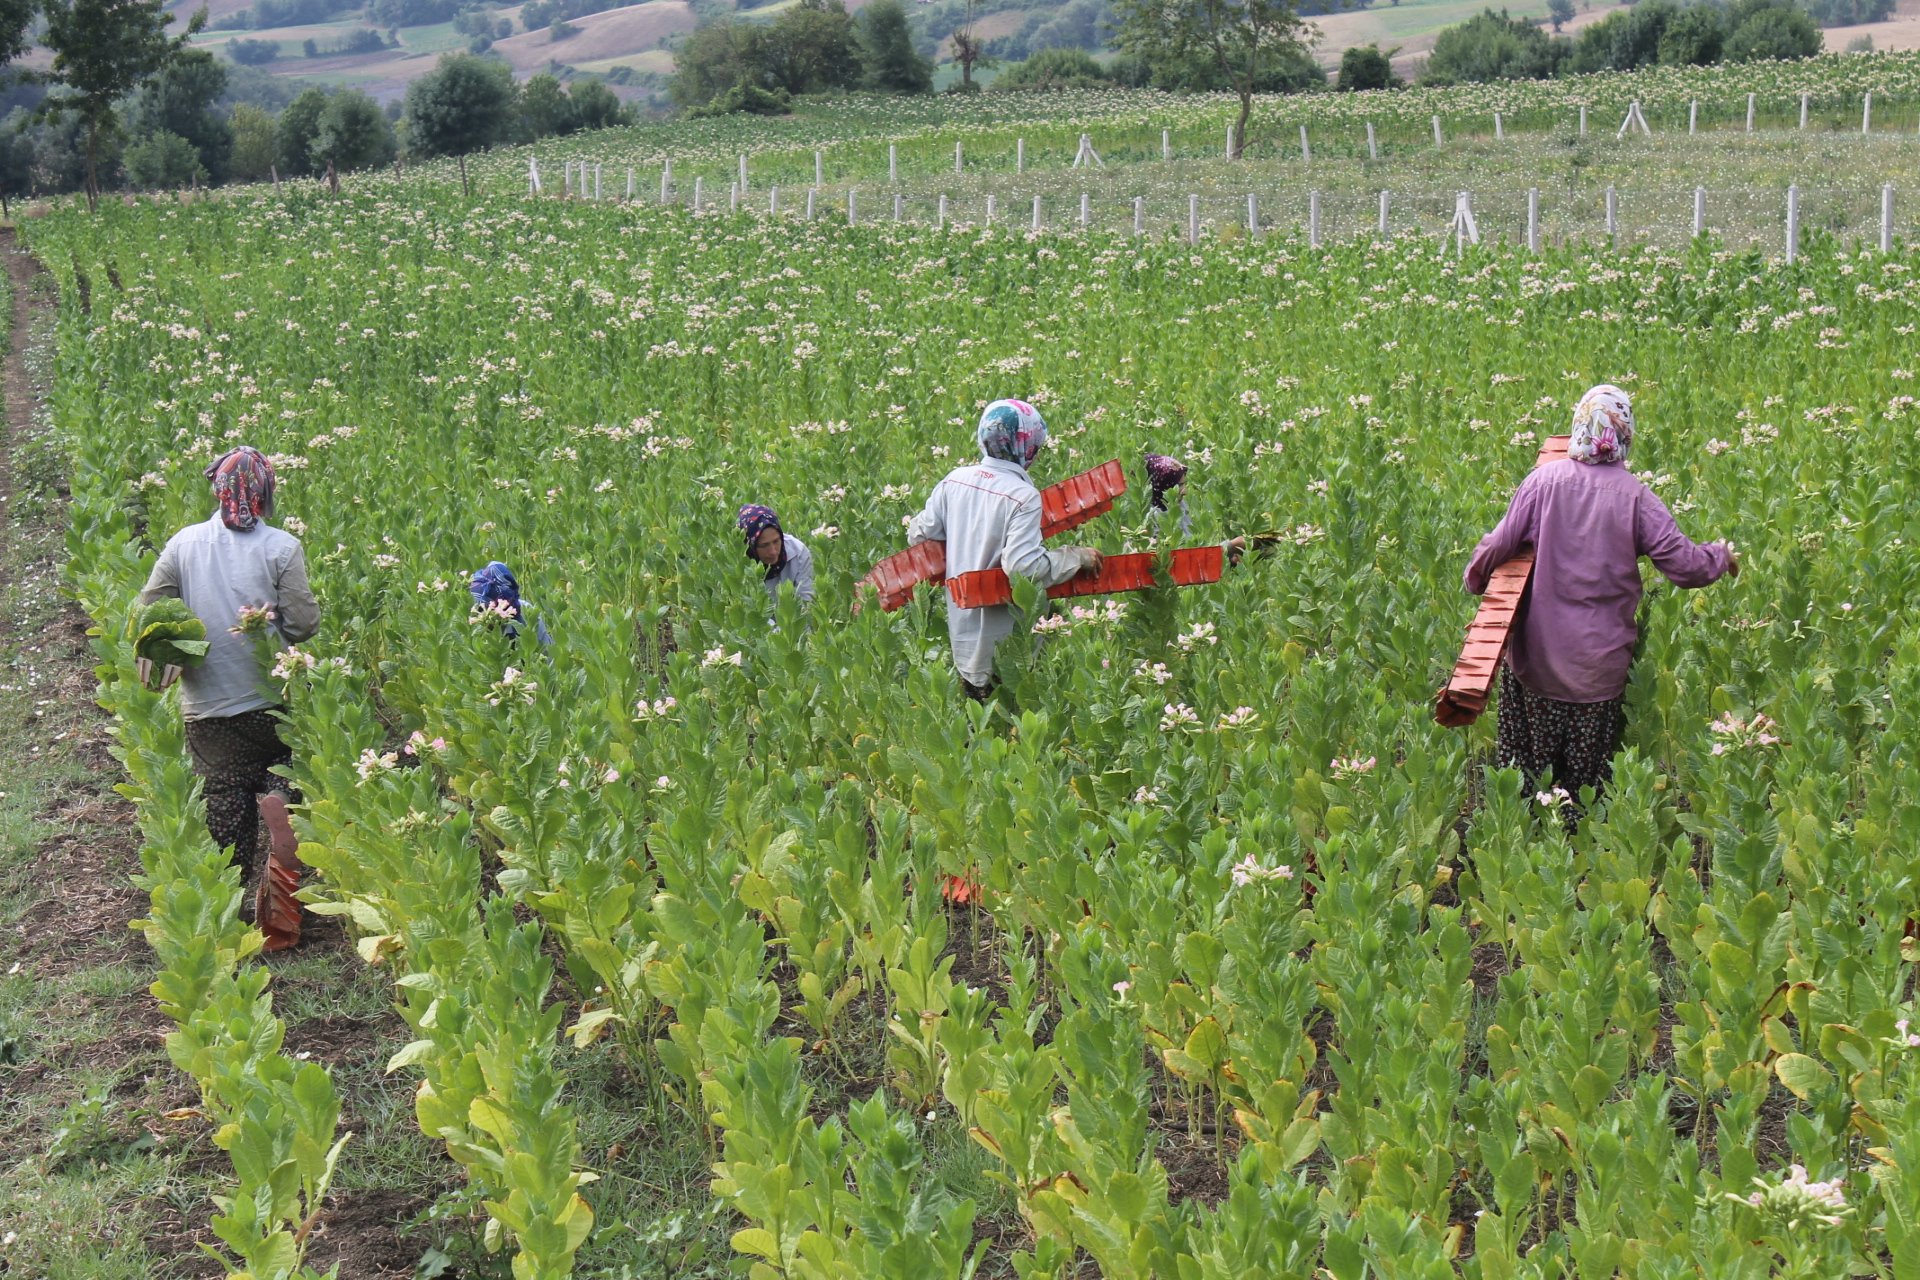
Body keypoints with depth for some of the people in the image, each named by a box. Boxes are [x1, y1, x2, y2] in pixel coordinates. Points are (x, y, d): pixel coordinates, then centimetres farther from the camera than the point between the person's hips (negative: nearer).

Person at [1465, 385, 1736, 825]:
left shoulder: (1544, 480, -9)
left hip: (1537, 653, 0)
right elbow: (1683, 564, -8)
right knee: (1589, 773, 14)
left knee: (1526, 763, 16)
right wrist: (1721, 557, 14)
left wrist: (1476, 580, 15)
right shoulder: (1635, 495, -9)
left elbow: (1499, 545, -7)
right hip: (1600, 661, 0)